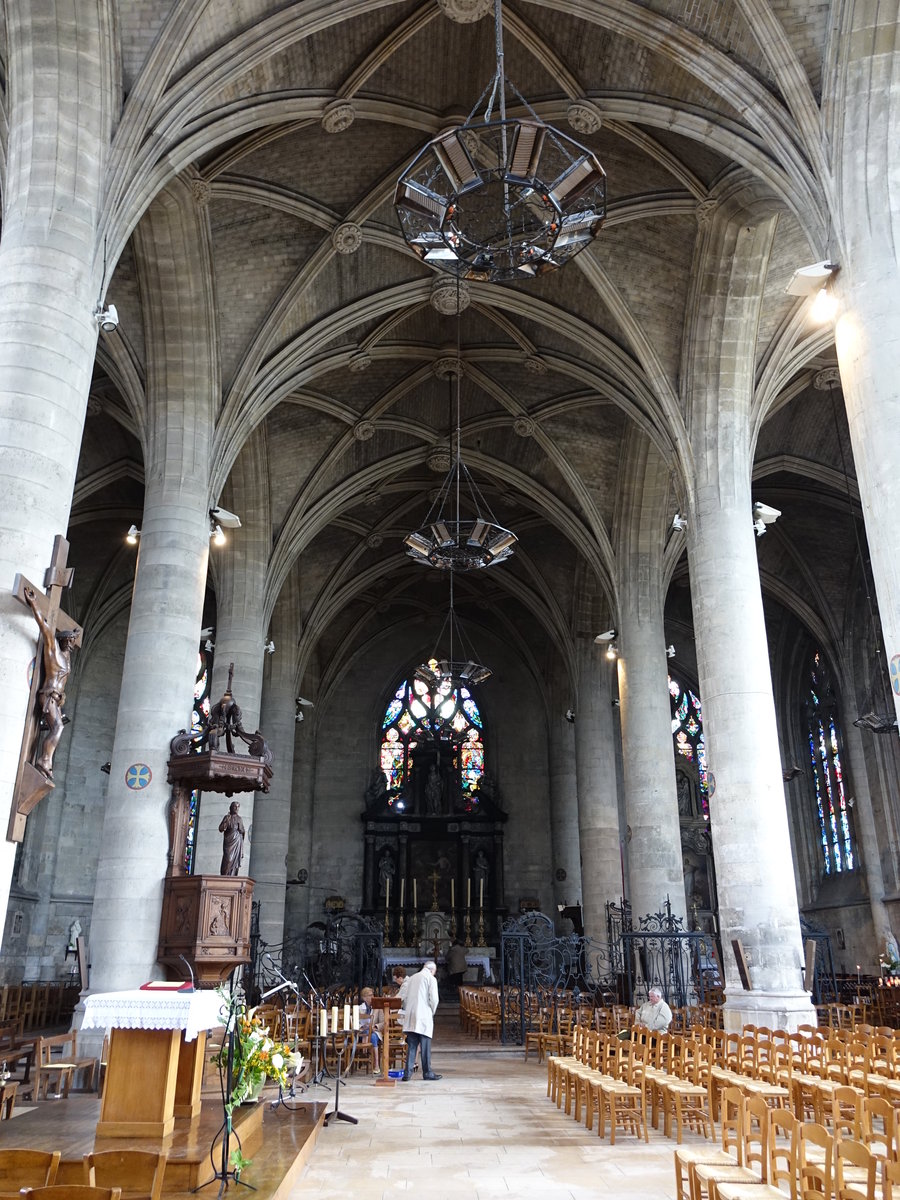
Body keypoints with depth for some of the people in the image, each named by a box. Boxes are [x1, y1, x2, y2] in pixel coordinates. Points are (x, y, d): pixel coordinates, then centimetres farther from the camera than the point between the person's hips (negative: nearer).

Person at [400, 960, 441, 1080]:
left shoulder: (412, 978, 16)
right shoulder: (431, 979, -2)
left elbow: (403, 995, 12)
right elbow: (434, 999, -9)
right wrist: (432, 1012, 6)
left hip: (410, 1017, 5)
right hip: (424, 1016, -5)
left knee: (411, 1046, 8)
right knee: (425, 1046, 3)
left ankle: (407, 1072, 3)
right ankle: (427, 1073, 9)